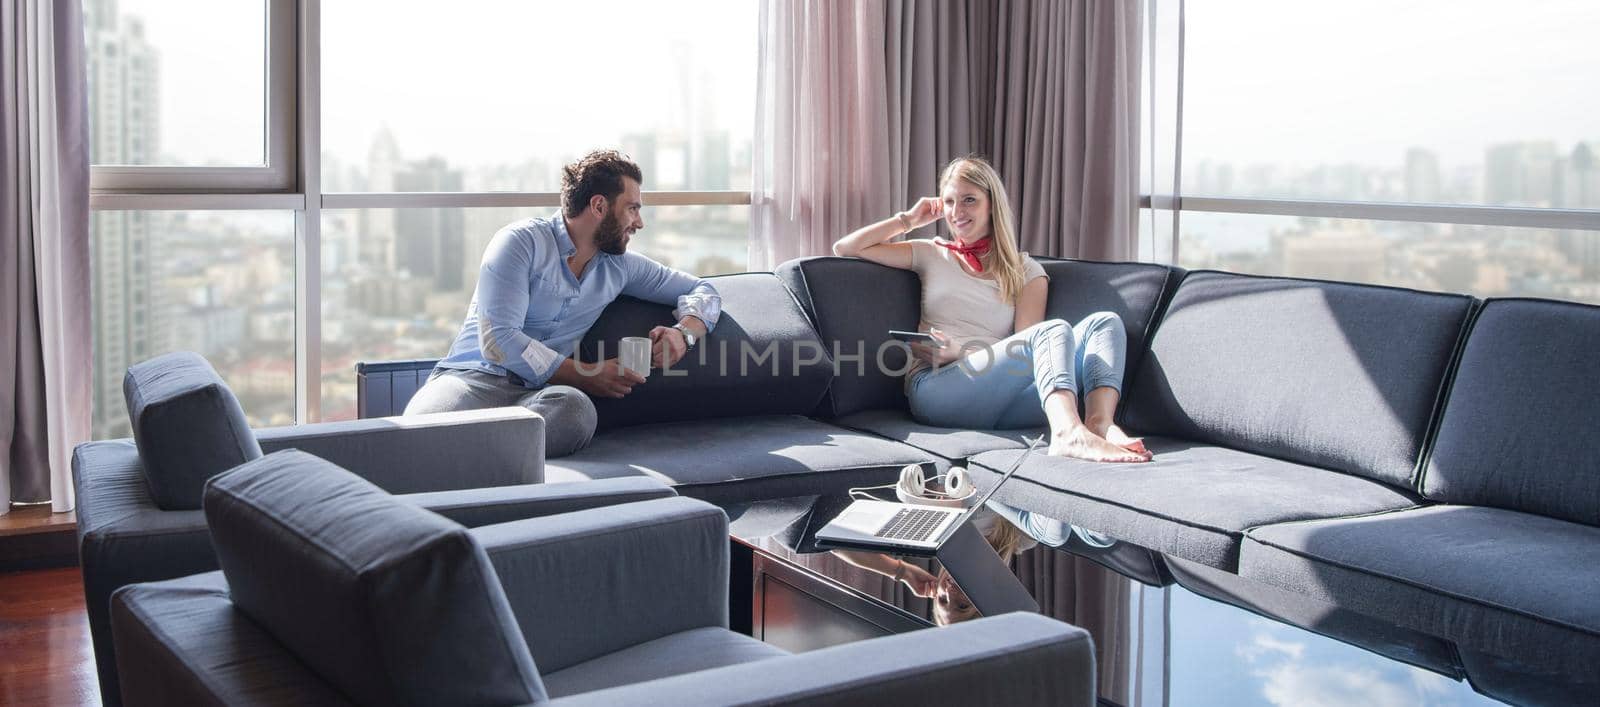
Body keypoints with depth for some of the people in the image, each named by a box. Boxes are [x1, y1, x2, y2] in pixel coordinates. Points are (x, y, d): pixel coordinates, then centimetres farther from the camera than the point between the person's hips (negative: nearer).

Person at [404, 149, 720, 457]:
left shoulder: (619, 265, 18)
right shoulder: (522, 242, -2)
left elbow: (701, 290, 27)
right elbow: (498, 341, -12)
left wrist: (683, 332, 4)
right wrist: (585, 375, -9)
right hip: (473, 376, -4)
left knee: (575, 409, -38)